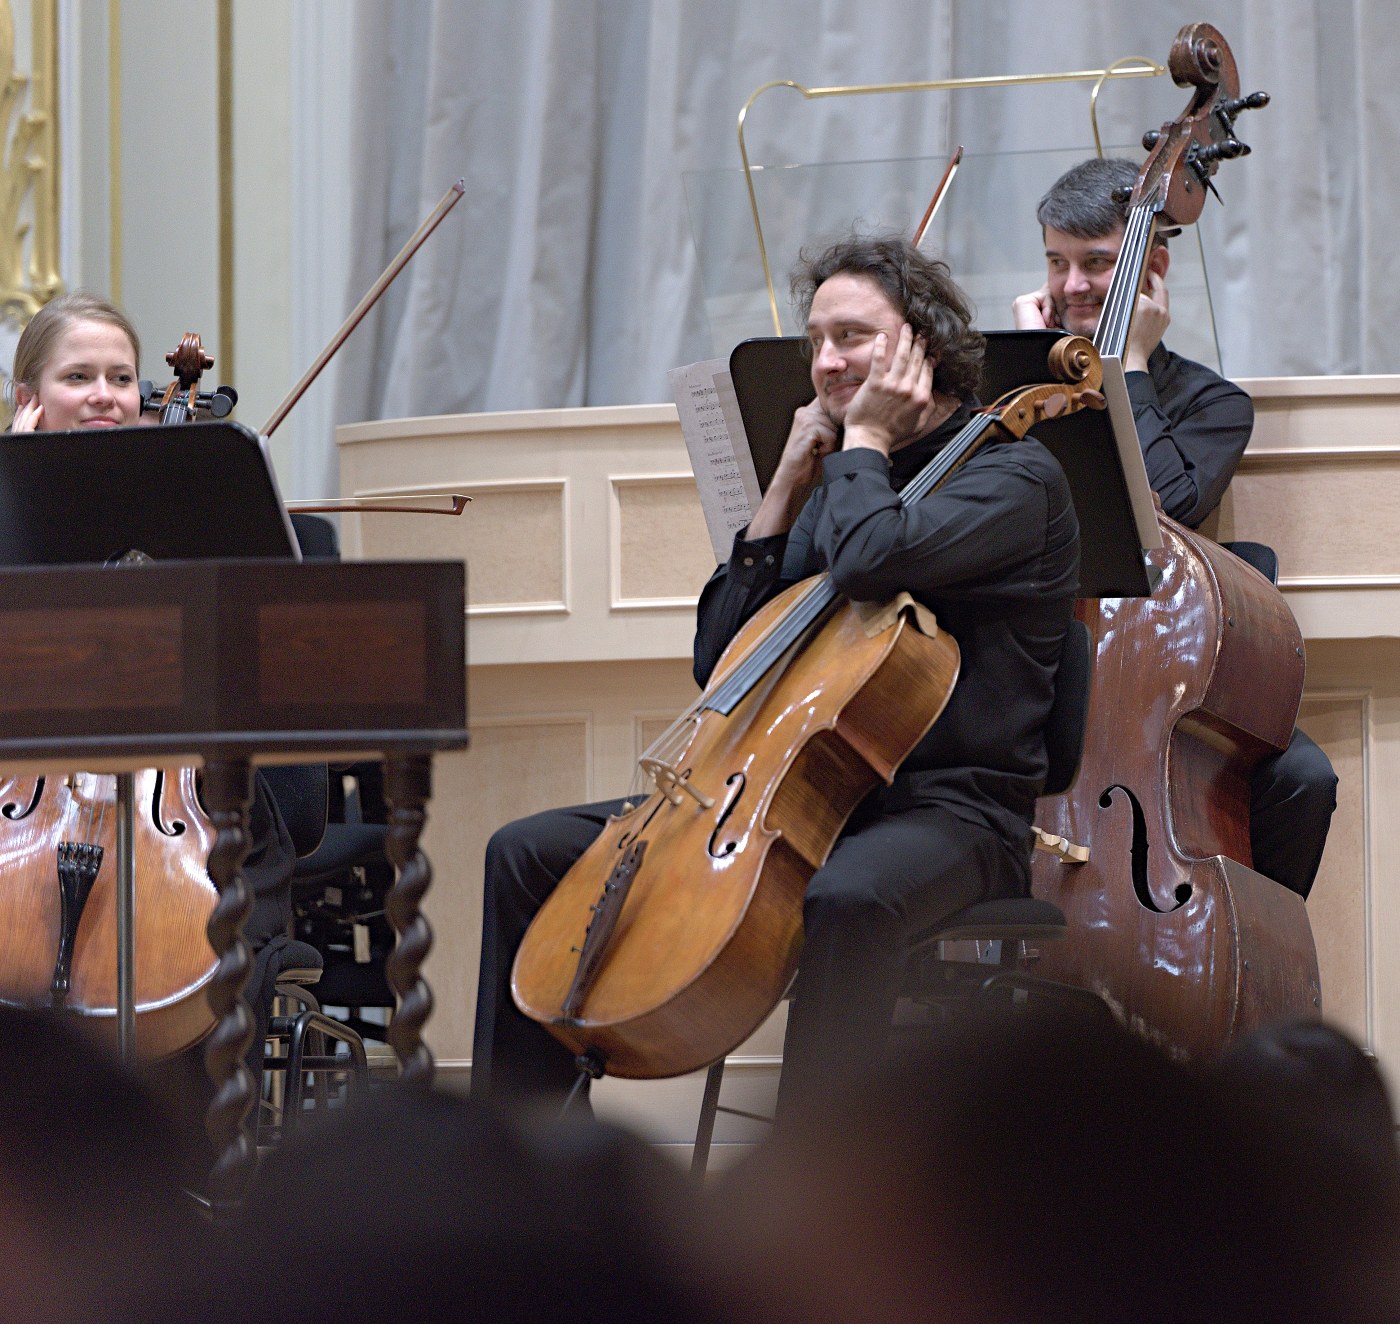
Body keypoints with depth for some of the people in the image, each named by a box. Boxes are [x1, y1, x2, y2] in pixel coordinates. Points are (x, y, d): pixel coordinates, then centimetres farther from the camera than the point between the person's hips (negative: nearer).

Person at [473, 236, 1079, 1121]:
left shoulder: (1014, 476, -6)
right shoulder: (841, 483, 18)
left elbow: (869, 559, -27)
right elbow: (719, 662, 13)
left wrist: (864, 442, -8)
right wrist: (788, 491, 7)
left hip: (949, 810, -8)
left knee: (851, 898, -43)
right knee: (529, 854, 3)